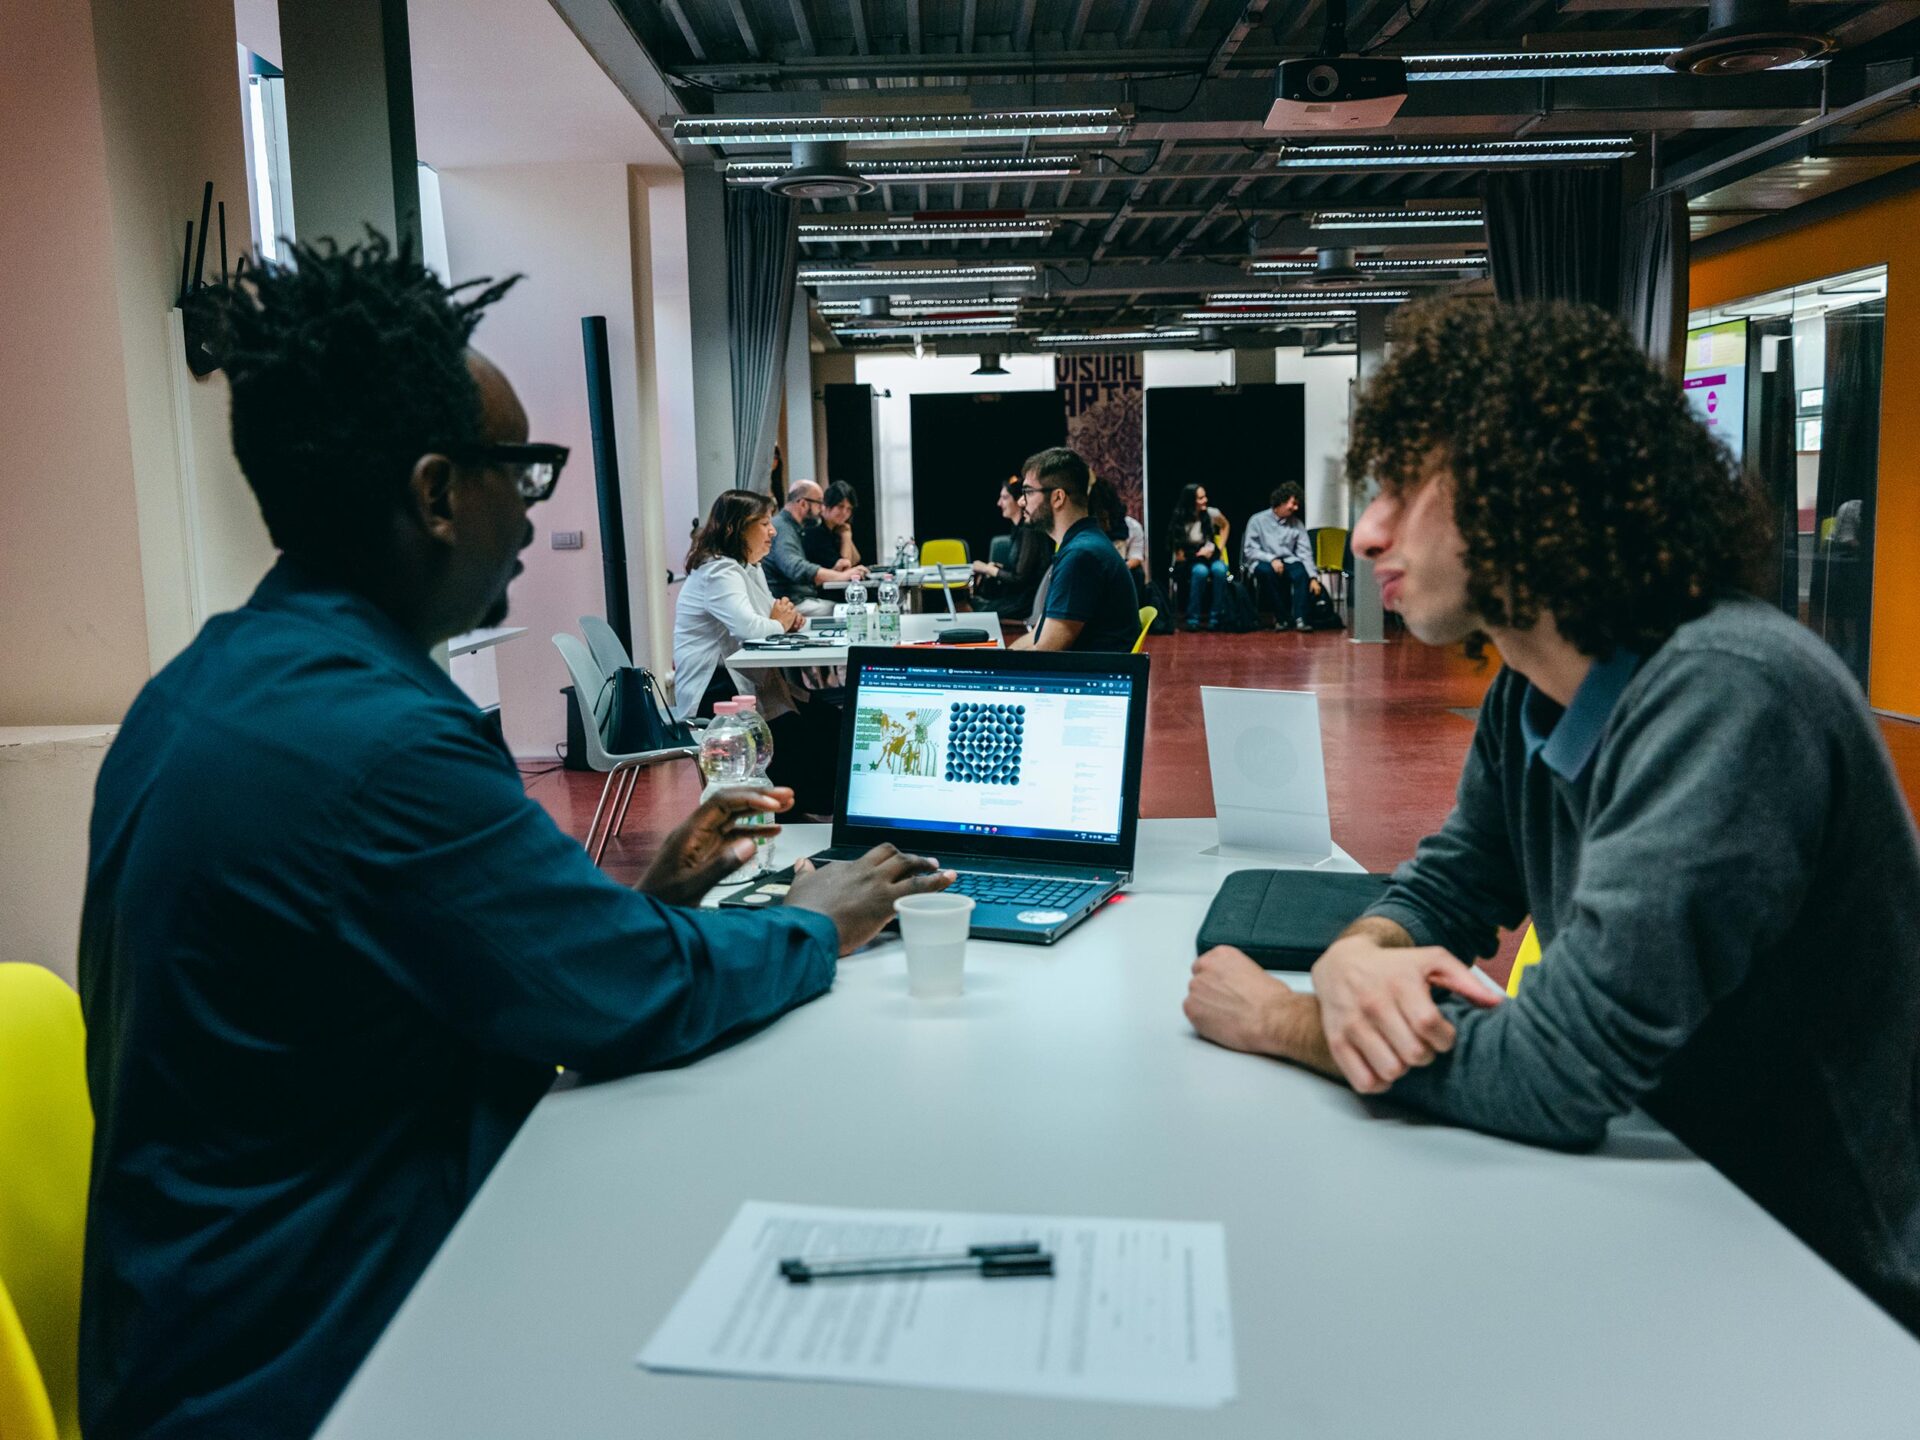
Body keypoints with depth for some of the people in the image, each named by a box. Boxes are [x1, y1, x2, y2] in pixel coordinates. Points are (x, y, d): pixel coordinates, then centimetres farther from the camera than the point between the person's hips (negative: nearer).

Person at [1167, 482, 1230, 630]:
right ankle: (1192, 618, -27)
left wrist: (1219, 548, 8)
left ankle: (1215, 617, -25)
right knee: (1200, 571, -37)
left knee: (1219, 570, -34)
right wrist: (1199, 554, -12)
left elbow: (1225, 526, 18)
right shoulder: (1180, 520, -9)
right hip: (1189, 561, -2)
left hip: (1210, 557, 2)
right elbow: (1179, 555, -1)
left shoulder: (1211, 513, -5)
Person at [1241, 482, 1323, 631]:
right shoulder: (1258, 521, 0)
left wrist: (1313, 577, -12)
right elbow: (1249, 550, -5)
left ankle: (1299, 619, -34)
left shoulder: (1297, 524, 8)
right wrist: (1271, 559, -20)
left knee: (1301, 571, -31)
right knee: (1267, 571, -37)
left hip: (1288, 562, 2)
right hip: (1263, 562, -2)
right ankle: (1281, 617, -26)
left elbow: (1305, 553, 1)